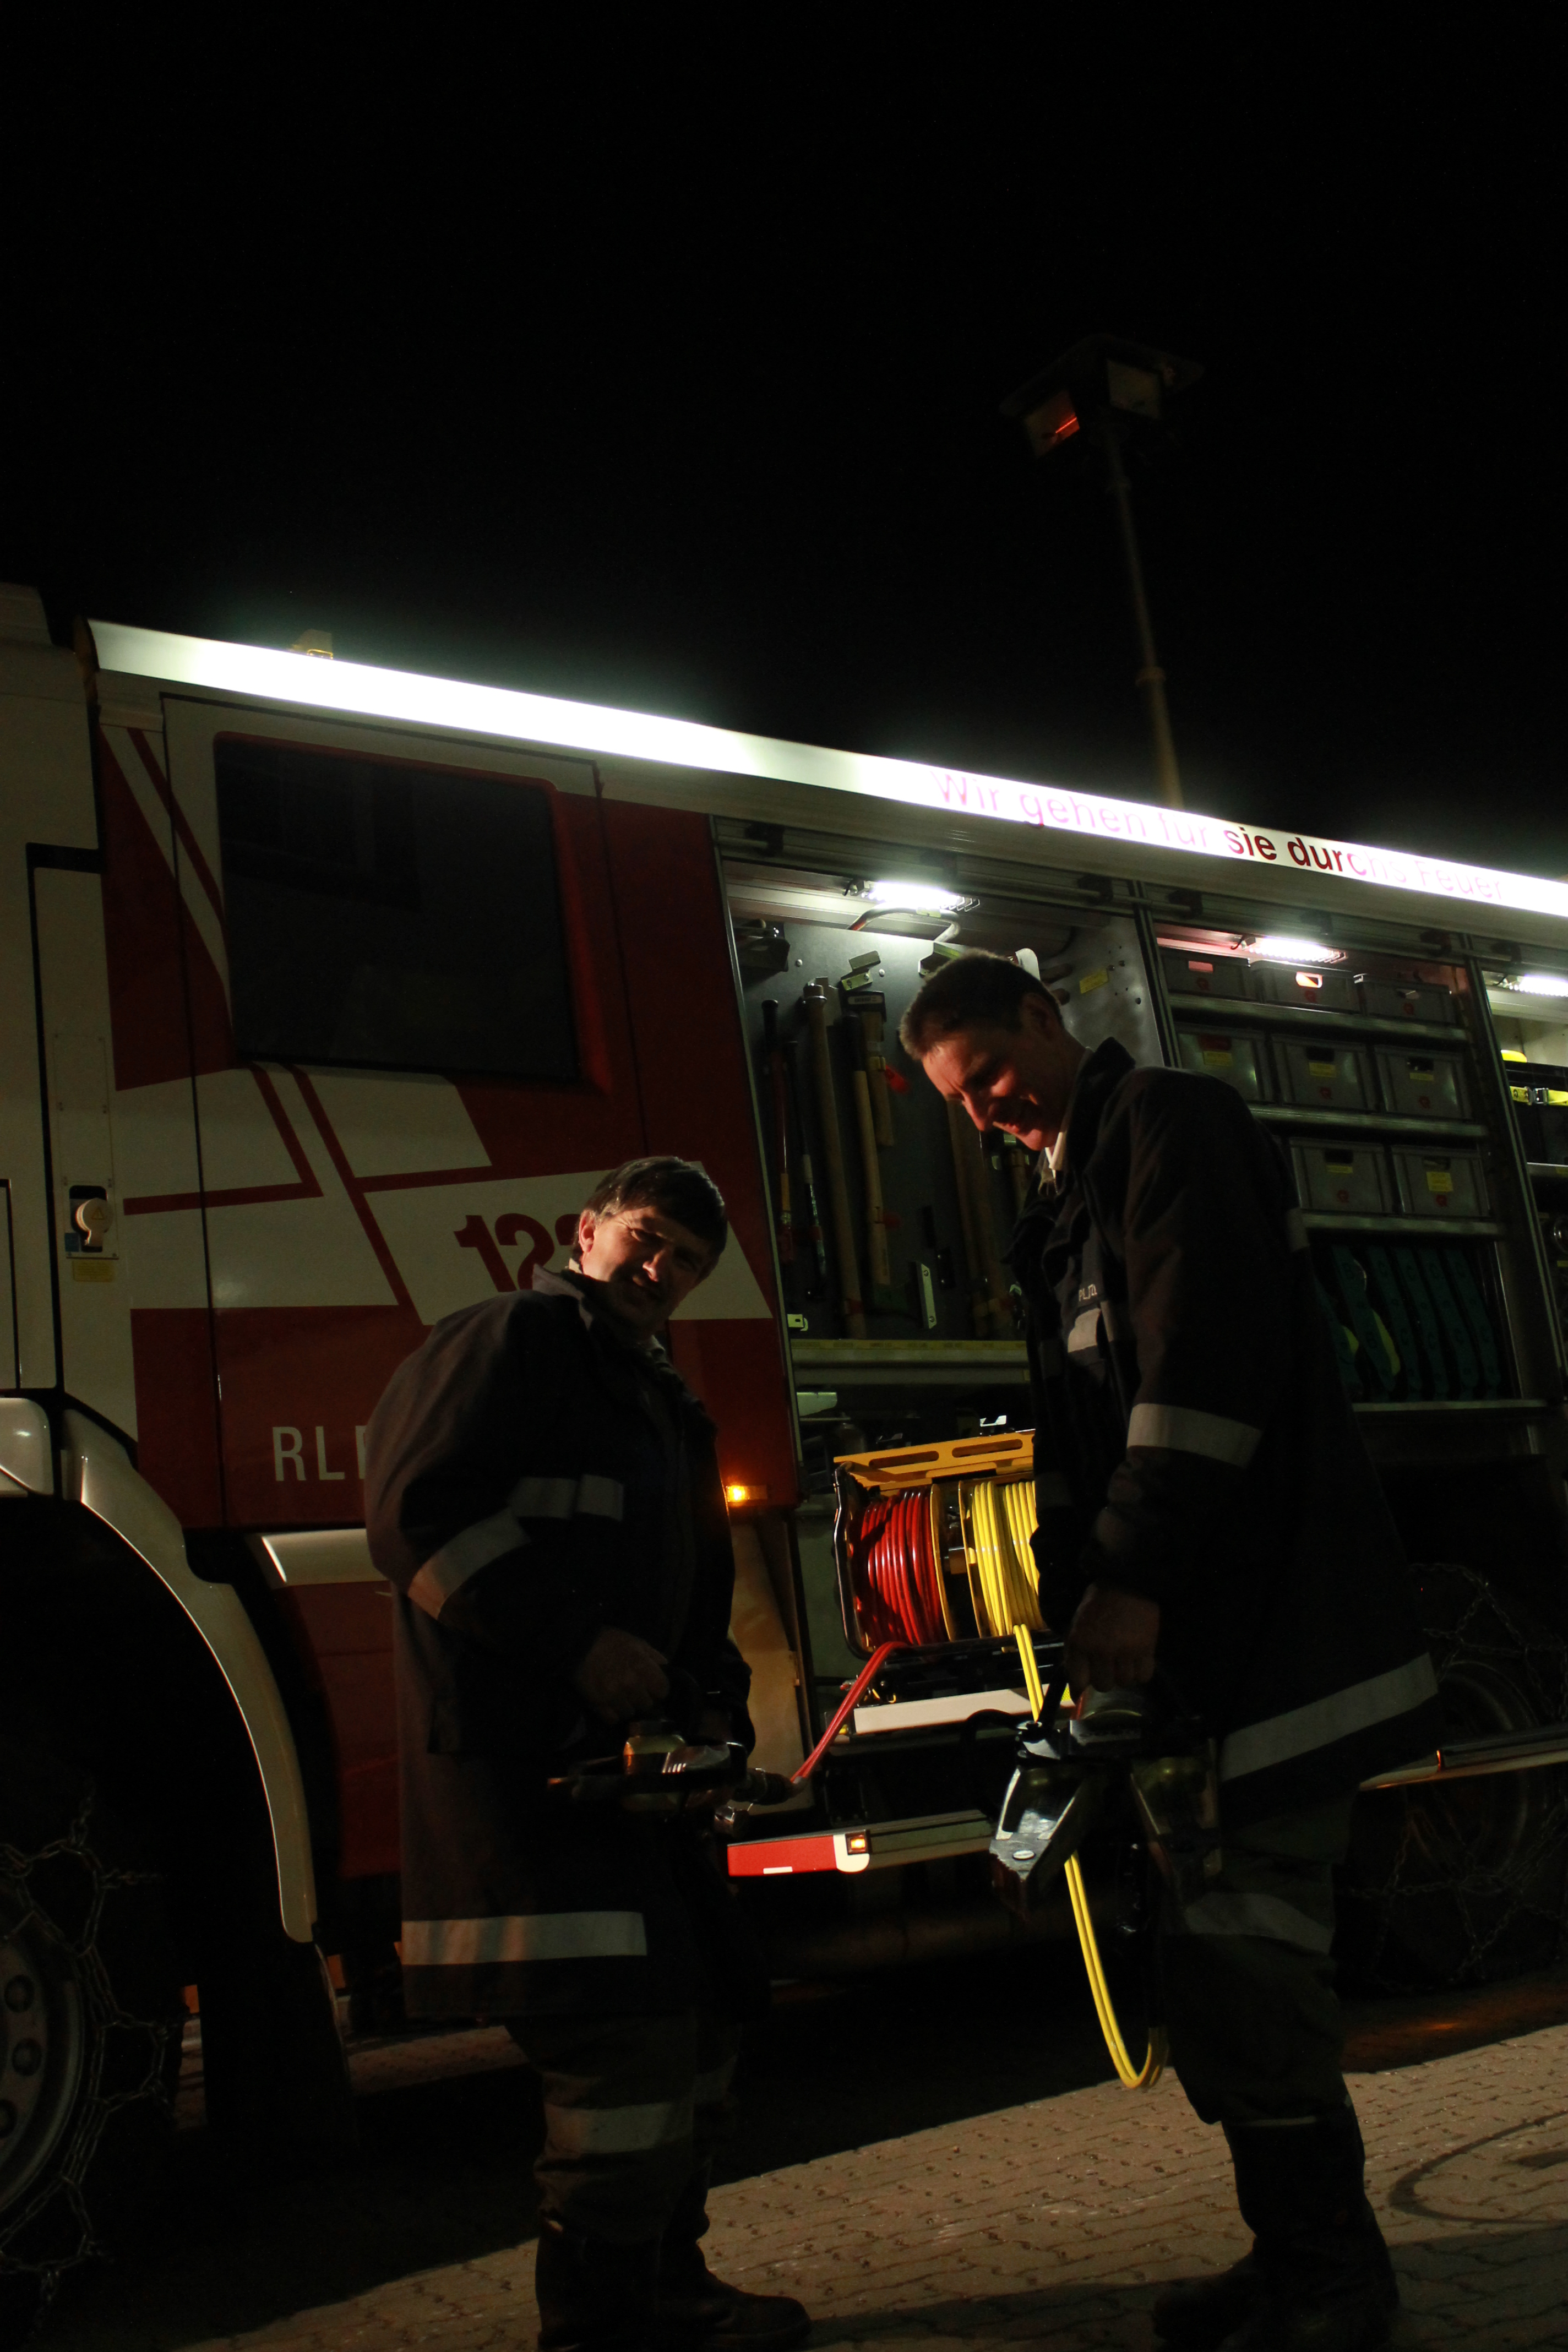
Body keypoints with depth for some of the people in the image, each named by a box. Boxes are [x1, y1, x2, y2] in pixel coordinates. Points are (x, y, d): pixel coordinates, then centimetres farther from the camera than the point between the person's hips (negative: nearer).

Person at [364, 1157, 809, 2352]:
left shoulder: (665, 1402, 23)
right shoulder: (515, 1338, -4)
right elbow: (417, 1511, -17)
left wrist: (713, 1707, 8)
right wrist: (577, 1640, -21)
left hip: (626, 1751, 10)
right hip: (516, 1752, -10)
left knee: (703, 2016, 14)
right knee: (623, 2029, -14)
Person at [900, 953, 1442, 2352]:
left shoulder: (1171, 1120, -4)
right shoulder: (1066, 1211, 23)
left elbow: (1205, 1358, -17)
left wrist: (1131, 1581, -21)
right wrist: (1078, 1608, 10)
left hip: (1271, 1620, -9)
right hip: (1174, 1636, 9)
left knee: (1240, 1940, -8)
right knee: (1214, 1942, 10)